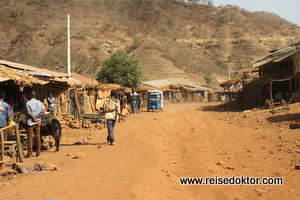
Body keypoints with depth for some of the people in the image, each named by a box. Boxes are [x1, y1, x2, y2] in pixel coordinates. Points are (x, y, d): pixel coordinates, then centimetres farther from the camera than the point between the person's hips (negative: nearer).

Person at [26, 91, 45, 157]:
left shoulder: (28, 103, -9)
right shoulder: (39, 103, 5)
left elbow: (29, 113, -17)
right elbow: (43, 111, -4)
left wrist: (34, 118, -9)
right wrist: (36, 117, -8)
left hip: (30, 123, -4)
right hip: (37, 123, 4)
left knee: (30, 138, 1)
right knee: (37, 137, 10)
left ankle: (30, 153, 3)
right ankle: (38, 152, 13)